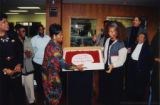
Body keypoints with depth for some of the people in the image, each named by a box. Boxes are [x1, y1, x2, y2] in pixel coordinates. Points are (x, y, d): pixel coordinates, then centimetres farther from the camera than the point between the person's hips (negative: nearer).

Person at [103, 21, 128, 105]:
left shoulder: (120, 44, -15)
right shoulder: (108, 40, 5)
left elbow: (121, 59, -19)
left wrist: (113, 65, -29)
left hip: (116, 70, -6)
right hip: (107, 67, 6)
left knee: (115, 89, 3)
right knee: (107, 88, 14)